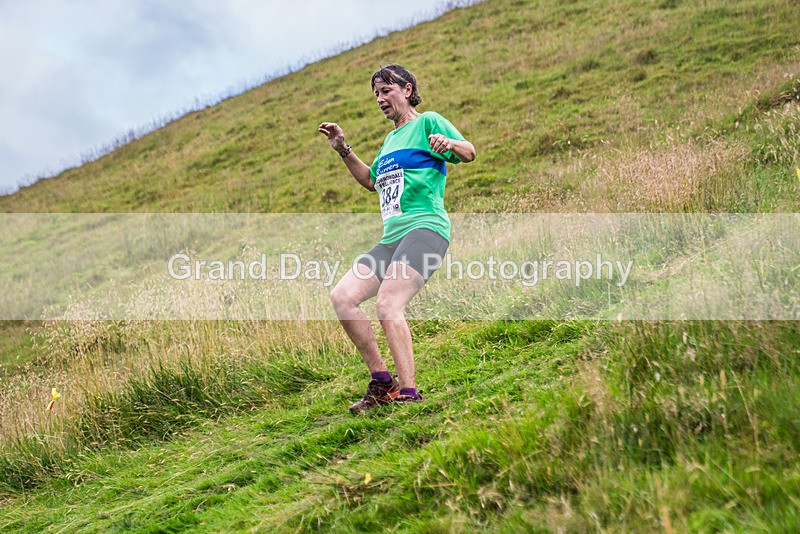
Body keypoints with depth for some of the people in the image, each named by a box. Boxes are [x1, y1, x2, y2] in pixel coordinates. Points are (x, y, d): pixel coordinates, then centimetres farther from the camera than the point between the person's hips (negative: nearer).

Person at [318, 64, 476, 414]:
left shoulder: (427, 122, 4)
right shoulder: (391, 138, 28)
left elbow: (469, 152, -9)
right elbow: (371, 180, 41)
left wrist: (449, 144, -31)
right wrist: (343, 150, 30)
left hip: (424, 228, -9)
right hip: (392, 238, 9)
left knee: (388, 304, -26)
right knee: (342, 297, -5)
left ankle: (408, 393, -25)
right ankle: (382, 382, 0)